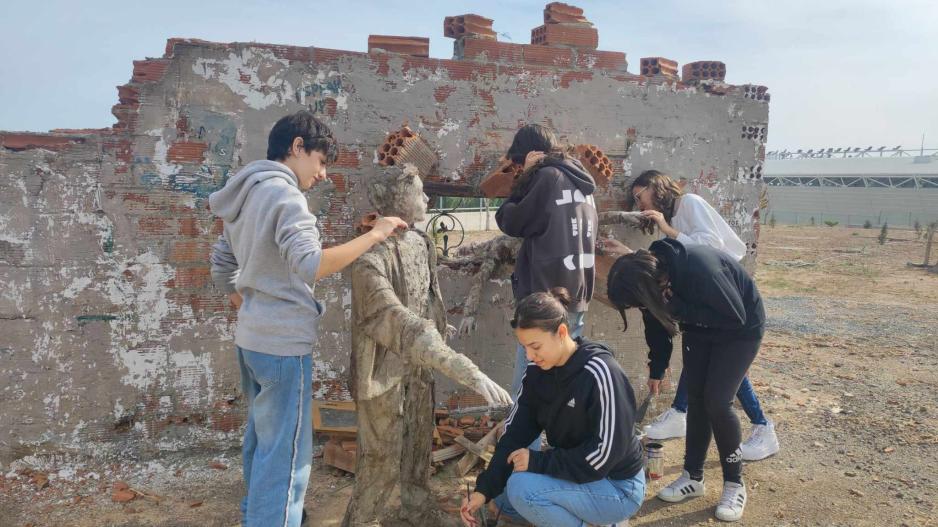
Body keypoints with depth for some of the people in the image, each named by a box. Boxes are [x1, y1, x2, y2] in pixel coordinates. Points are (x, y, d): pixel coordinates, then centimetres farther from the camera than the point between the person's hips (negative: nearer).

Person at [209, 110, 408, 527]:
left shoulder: (245, 195, 12)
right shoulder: (283, 193, -16)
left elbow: (221, 270, 19)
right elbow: (311, 266, -30)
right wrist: (375, 234, -24)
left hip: (251, 339, 10)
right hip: (283, 344, -10)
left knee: (262, 439, 25)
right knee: (285, 454, 0)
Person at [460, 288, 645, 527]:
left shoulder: (600, 373, -27)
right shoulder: (537, 371, -5)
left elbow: (606, 454, -27)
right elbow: (515, 432, -3)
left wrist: (538, 461, -22)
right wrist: (484, 489, -12)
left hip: (618, 487, -8)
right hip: (571, 472, 8)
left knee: (522, 488, -25)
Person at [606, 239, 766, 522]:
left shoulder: (699, 268, -41)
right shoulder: (650, 275, -18)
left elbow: (735, 317, -30)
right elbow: (658, 323, 0)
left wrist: (680, 309, -35)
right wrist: (656, 371, 3)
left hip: (740, 329, -6)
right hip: (699, 329, 6)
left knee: (717, 401, -11)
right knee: (695, 398, 3)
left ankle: (735, 484, 6)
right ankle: (693, 477, 17)